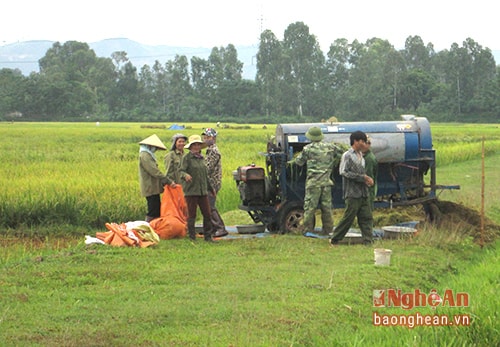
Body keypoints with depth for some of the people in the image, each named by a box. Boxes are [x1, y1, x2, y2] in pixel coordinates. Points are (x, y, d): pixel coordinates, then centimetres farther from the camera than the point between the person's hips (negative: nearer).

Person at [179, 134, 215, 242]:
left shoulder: (202, 158, 16)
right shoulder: (186, 157, -4)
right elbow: (181, 171, -15)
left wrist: (210, 188, 29)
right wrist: (185, 175, -37)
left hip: (203, 191, 6)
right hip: (191, 191, -6)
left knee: (207, 214, 4)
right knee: (191, 215, 0)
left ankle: (208, 236, 14)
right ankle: (192, 237, 8)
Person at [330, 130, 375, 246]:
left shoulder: (360, 155, 16)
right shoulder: (347, 155, -8)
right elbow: (344, 172, -16)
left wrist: (367, 179, 2)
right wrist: (362, 178, -17)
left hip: (363, 193, 8)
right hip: (352, 194, -8)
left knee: (367, 218, 3)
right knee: (348, 218, -4)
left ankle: (368, 241, 4)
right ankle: (334, 239, 7)